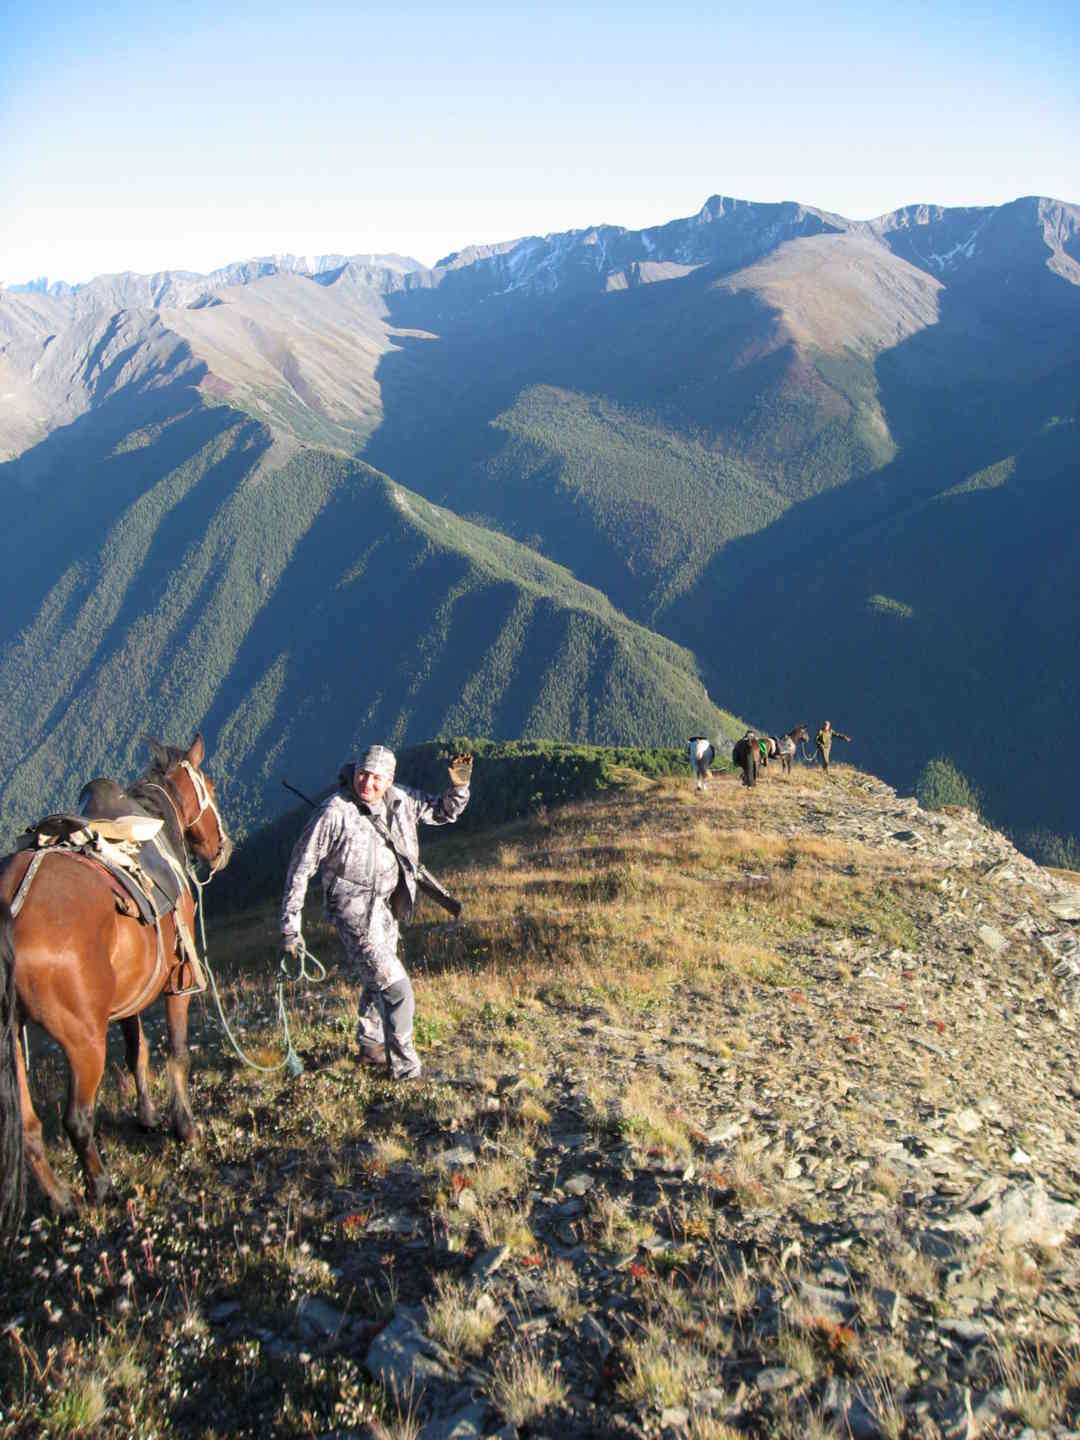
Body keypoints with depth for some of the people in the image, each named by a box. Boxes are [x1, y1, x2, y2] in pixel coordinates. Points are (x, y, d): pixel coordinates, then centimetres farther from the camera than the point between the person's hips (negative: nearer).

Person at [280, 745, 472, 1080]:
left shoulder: (399, 799, -6)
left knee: (376, 981, 26)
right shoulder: (334, 813, -24)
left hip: (387, 908, 7)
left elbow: (443, 811, 8)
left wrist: (458, 785, -14)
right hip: (357, 915, -7)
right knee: (397, 989, -7)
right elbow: (301, 867, -17)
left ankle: (371, 1044, 50)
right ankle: (406, 1069, 13)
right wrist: (290, 926, -15)